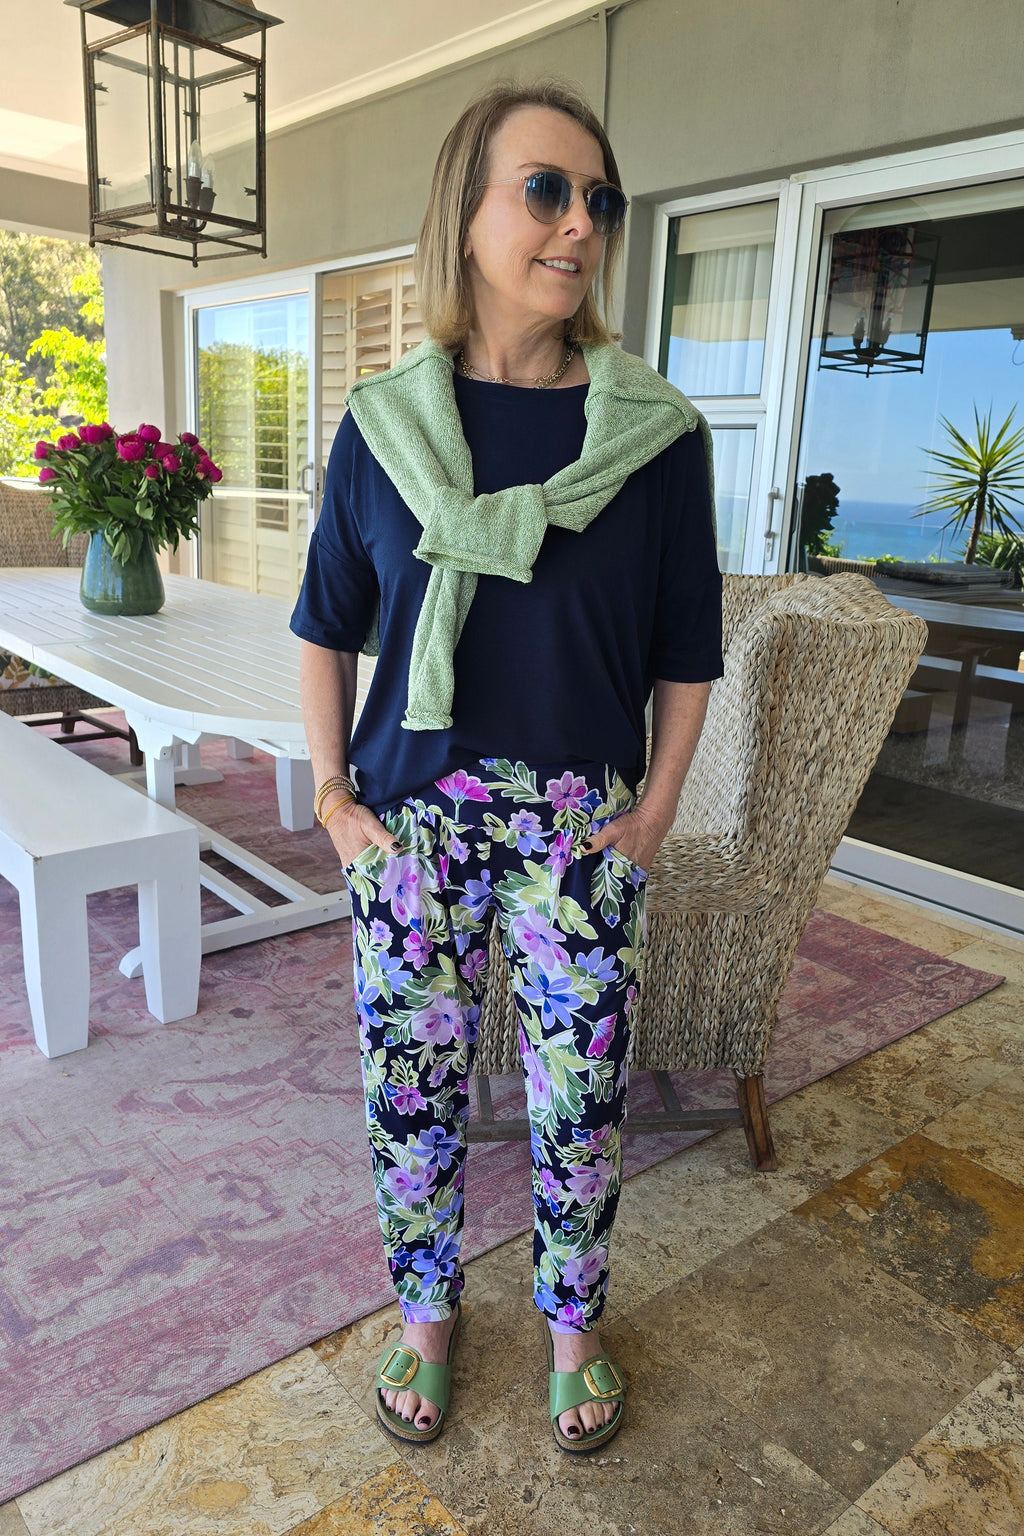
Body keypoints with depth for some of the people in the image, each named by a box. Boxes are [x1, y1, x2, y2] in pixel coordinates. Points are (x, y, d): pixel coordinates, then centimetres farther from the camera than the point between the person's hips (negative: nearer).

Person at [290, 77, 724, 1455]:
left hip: (583, 826, 0)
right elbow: (327, 626, 7)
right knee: (410, 1085, 12)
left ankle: (573, 1324, 38)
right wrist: (331, 792, 2)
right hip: (411, 815, 1)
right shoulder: (384, 424, -1)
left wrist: (655, 810, -1)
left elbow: (686, 653, 3)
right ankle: (427, 1309, 40)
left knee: (581, 1096, 10)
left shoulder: (657, 430, -3)